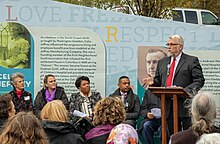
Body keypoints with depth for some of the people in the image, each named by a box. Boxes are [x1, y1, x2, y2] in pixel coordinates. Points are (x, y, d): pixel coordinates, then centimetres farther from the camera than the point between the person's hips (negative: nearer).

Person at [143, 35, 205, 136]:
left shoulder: (192, 61, 3)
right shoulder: (162, 62, 20)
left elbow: (199, 80, -5)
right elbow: (159, 81, 21)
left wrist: (186, 90, -20)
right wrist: (153, 82, -3)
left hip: (185, 105, -5)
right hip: (168, 105, 5)